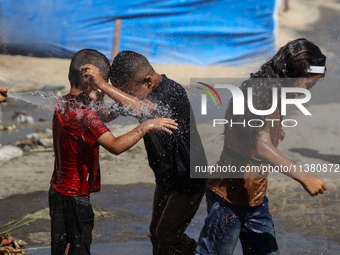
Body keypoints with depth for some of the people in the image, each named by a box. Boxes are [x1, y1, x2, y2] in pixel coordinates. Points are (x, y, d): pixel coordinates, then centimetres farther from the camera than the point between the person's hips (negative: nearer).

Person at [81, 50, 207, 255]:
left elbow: (143, 110, -48)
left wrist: (103, 85, -51)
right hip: (166, 176, 8)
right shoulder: (141, 94, -5)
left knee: (167, 236, -1)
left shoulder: (173, 93, -30)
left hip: (188, 179, -8)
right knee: (156, 232, 14)